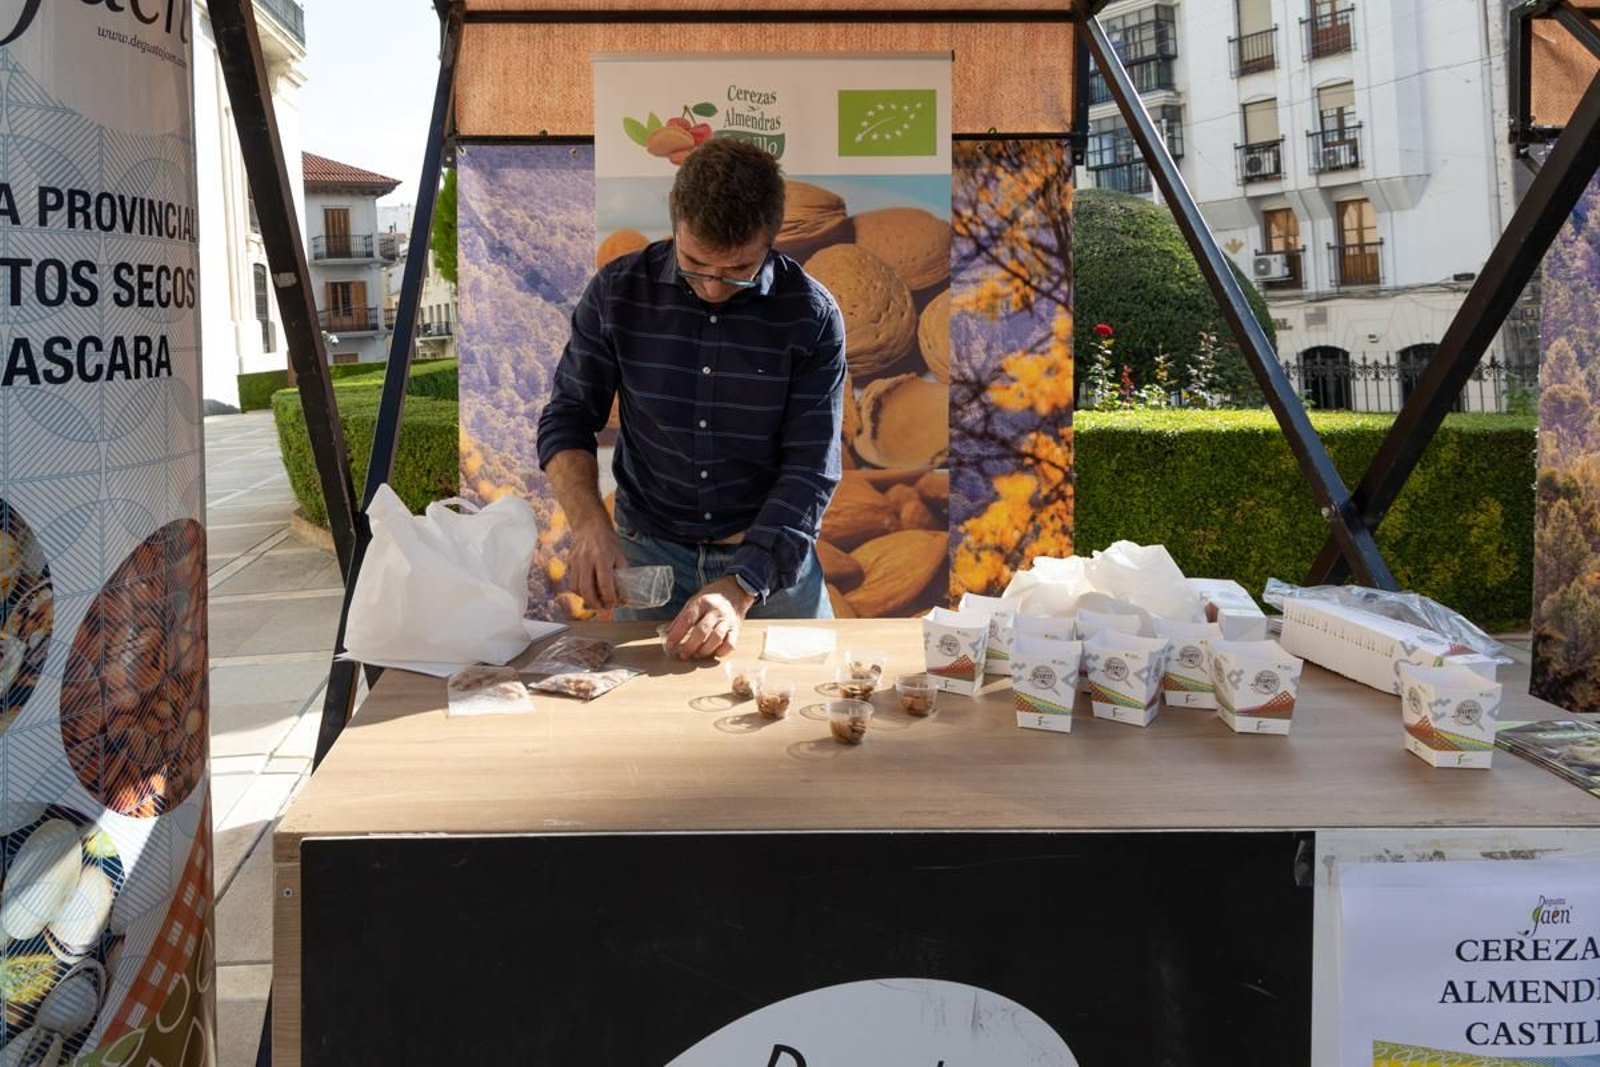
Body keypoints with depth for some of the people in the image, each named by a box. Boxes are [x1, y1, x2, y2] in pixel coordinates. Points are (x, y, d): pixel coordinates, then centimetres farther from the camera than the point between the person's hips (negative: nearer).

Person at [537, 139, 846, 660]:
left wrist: (739, 588, -25)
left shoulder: (812, 317, -11)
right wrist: (591, 526, -15)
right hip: (646, 553, 1)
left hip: (773, 557, -1)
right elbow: (567, 418, 2)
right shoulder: (617, 291, -5)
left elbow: (810, 470, -13)